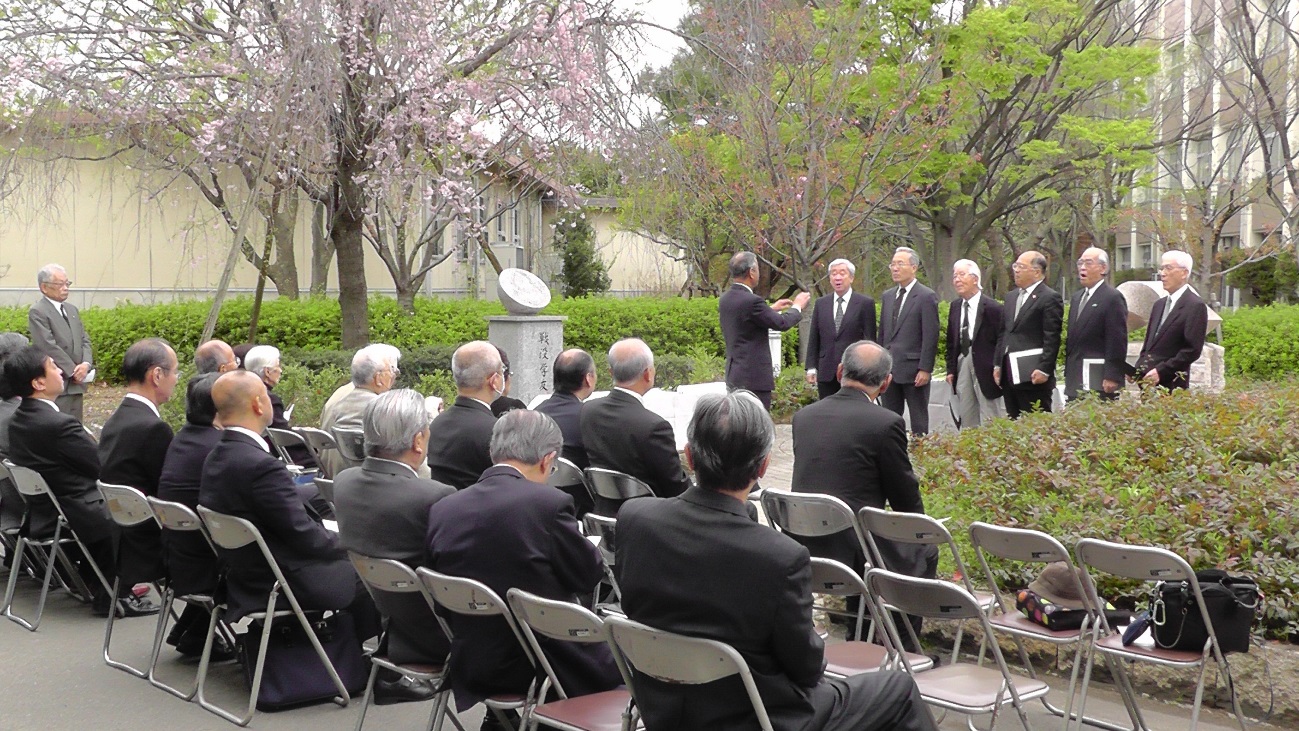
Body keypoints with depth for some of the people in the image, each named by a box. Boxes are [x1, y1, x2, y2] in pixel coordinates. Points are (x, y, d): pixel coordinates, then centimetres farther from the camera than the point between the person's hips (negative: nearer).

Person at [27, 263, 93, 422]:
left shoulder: (72, 309, 16)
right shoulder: (37, 312, -8)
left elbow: (84, 341, 14)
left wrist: (86, 364, -5)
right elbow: (49, 347, -15)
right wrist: (73, 371, -14)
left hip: (76, 383, 8)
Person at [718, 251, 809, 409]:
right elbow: (781, 323, -10)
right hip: (754, 378, -9)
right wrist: (797, 306, 8)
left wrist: (772, 309, 28)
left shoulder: (725, 299, 7)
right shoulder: (751, 301, -19)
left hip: (734, 375, 9)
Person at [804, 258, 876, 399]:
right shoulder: (821, 304, 11)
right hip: (826, 372, 3)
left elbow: (870, 339, 0)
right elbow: (813, 338, 12)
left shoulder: (865, 303, 1)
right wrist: (811, 367, 5)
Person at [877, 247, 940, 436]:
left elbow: (931, 337, -11)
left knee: (919, 422, 1)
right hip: (889, 369, 6)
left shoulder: (926, 297, -7)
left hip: (913, 369, -6)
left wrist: (925, 369, -16)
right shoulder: (887, 296, 14)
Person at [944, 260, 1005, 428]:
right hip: (963, 366, 7)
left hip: (985, 368, -6)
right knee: (966, 420, 12)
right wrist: (951, 369, 10)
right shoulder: (955, 306, 10)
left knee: (989, 423, -3)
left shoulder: (992, 307, -11)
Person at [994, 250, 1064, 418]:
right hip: (1009, 374, 8)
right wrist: (998, 364, 15)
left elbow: (1052, 339, -12)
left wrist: (1044, 370, -17)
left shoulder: (1050, 298, -7)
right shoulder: (1011, 297, 18)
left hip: (1033, 375, -8)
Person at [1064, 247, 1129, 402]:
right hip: (1075, 383, 8)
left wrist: (1112, 377, -17)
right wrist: (1068, 374, 17)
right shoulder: (1076, 297, 19)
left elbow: (1117, 341, -13)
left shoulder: (1113, 298, -8)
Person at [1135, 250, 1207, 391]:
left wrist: (1161, 371, -17)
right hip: (1148, 382, 7)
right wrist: (1138, 370, 6)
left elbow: (1193, 350, -13)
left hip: (1171, 384, -7)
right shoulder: (1159, 305, 19)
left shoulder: (1195, 306, -7)